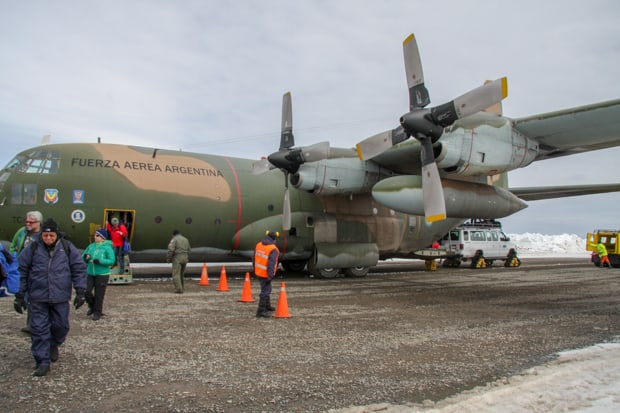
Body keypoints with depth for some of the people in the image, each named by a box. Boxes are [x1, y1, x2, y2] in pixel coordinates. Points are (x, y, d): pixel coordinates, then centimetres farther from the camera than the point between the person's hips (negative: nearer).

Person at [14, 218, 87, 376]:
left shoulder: (67, 248, -2)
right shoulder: (32, 248, -2)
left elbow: (79, 269, 1)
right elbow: (22, 272, 3)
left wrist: (80, 291, -4)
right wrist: (19, 296, 3)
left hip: (60, 297, 1)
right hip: (37, 298, 0)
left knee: (61, 326, 10)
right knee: (39, 329, 1)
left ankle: (53, 345, 41)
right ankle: (43, 362, 11)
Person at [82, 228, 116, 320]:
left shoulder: (107, 247, -10)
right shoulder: (91, 246, 5)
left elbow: (112, 261, -14)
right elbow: (83, 256, 14)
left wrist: (100, 261, -24)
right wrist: (85, 256, -10)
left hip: (102, 275, -5)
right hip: (90, 274, 5)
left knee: (99, 295, 2)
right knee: (86, 291, -2)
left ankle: (97, 312, 19)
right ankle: (92, 306, 26)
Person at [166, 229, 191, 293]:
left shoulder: (174, 239, -5)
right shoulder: (186, 239, 15)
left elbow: (170, 249, -17)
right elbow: (189, 250, 16)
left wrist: (168, 258, -9)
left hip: (177, 258, -7)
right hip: (185, 258, 7)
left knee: (176, 274, -6)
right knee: (181, 274, 19)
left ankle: (179, 289, -15)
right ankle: (182, 287, 22)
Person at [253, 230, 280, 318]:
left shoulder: (258, 245, 2)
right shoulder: (273, 249, -20)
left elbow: (254, 258, 11)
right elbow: (271, 264, -24)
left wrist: (255, 269, 23)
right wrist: (270, 276, -20)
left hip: (258, 272, 8)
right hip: (265, 274, -8)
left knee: (267, 289, 24)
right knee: (265, 291, 0)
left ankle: (267, 306, 39)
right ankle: (261, 311, 1)